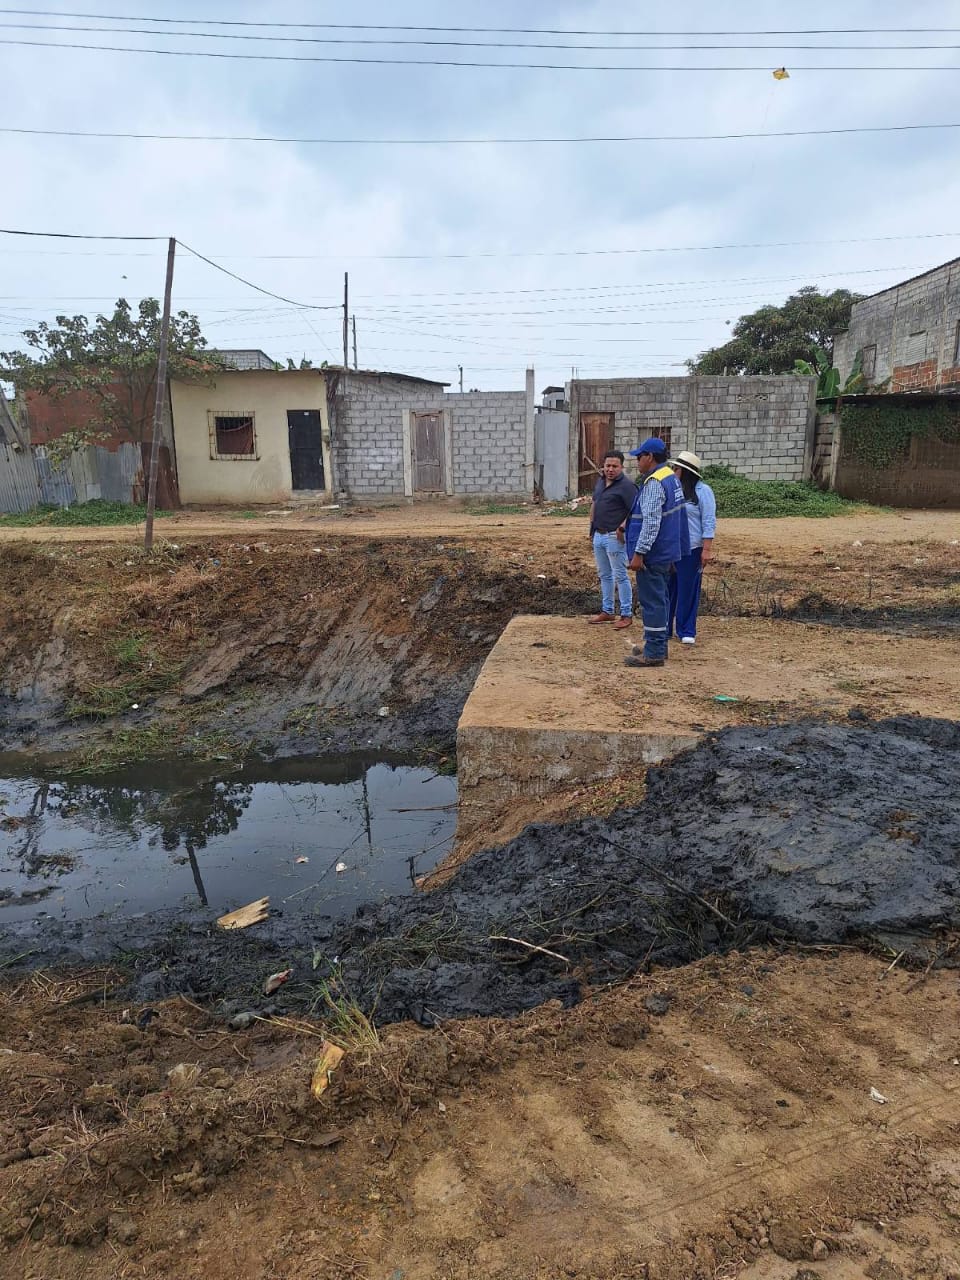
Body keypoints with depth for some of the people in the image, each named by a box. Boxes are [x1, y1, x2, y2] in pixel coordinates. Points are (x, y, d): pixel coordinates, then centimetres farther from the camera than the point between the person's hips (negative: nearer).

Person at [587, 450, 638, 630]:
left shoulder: (626, 485, -14)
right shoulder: (600, 481, 11)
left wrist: (623, 527, -23)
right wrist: (592, 527, 19)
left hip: (614, 537, -8)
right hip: (598, 535, 8)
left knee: (620, 576, -3)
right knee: (604, 575, 16)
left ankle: (626, 615, 4)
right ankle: (606, 611, 27)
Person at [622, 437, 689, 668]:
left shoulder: (654, 484, -19)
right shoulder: (672, 478, 13)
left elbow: (651, 522, -26)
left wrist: (639, 552, -24)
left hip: (652, 554, -10)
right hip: (666, 552, 10)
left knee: (652, 602, -5)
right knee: (659, 600, 16)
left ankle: (653, 653, -1)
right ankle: (657, 646, 26)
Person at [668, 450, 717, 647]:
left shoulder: (702, 491, -7)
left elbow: (709, 522, -10)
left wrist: (707, 549, -15)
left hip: (691, 549, -5)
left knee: (688, 591, 3)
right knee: (667, 589, 9)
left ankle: (686, 632, 12)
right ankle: (664, 627, 20)